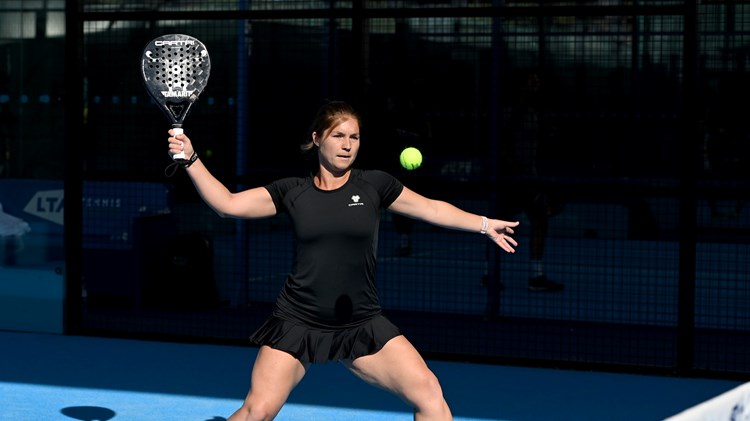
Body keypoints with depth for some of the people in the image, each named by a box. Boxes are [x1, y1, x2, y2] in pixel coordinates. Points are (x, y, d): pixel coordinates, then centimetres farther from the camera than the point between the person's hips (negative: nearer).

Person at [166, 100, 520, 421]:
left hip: (362, 325, 1)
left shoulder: (374, 185, 1)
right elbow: (227, 203, 1)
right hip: (297, 324, -1)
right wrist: (191, 160, -8)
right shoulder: (292, 191, 1)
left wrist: (485, 224, 8)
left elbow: (432, 209, 10)